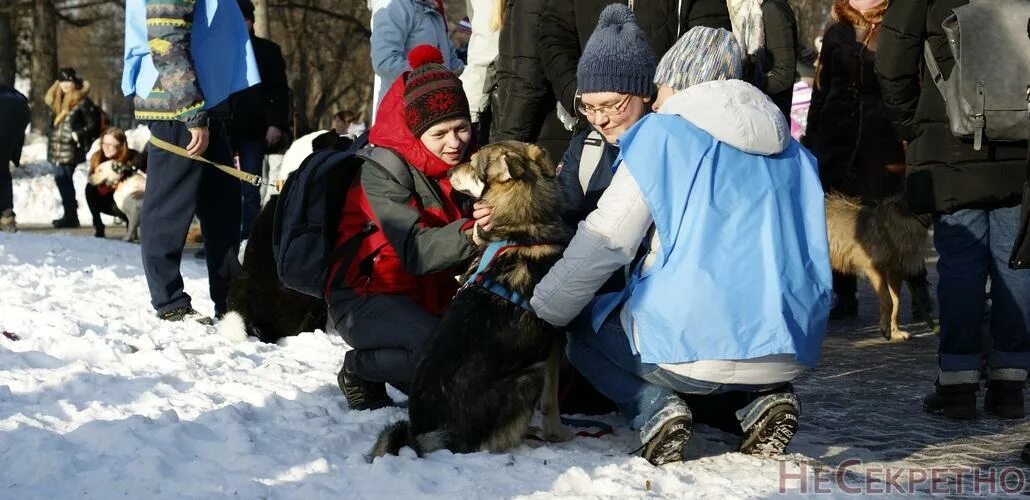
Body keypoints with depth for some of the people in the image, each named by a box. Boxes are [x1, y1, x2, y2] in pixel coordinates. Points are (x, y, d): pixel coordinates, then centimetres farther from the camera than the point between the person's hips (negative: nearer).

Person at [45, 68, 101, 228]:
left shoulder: (82, 101, -7)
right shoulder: (58, 100, 16)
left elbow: (93, 124, -9)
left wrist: (78, 135, -13)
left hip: (70, 149, -7)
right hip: (57, 148, 8)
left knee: (63, 179, -9)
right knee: (61, 179, 7)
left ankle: (71, 216, -5)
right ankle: (69, 215, 14)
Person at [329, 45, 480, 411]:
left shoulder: (465, 164, 3)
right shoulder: (382, 172, -17)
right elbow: (416, 252, -29)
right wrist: (468, 234, -48)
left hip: (428, 299, 7)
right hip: (366, 298, -7)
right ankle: (361, 371, -4)